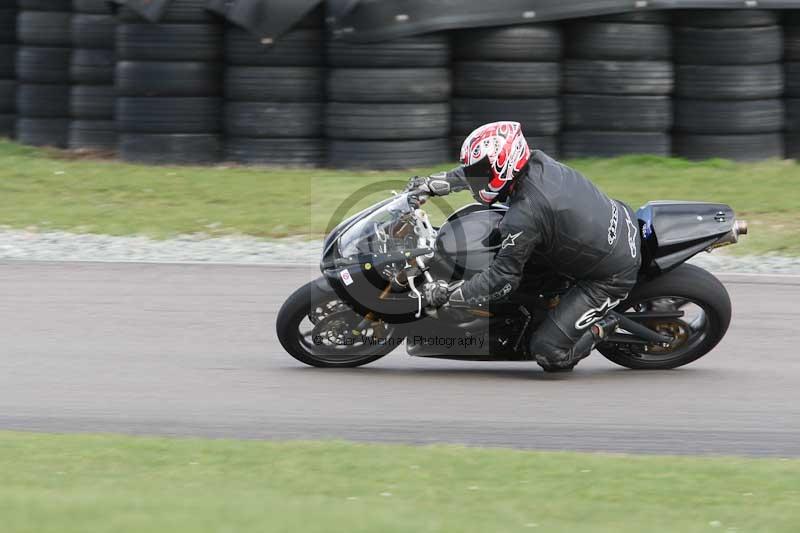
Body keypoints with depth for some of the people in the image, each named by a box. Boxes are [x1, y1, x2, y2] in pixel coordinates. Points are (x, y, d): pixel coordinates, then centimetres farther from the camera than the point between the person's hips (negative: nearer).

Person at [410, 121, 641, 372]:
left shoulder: (524, 217, -29)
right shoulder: (538, 162, -6)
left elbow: (502, 280, -20)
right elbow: (485, 170, 16)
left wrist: (446, 293, -12)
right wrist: (435, 183, 18)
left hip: (611, 278, -8)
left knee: (549, 354, -11)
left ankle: (602, 328, 11)